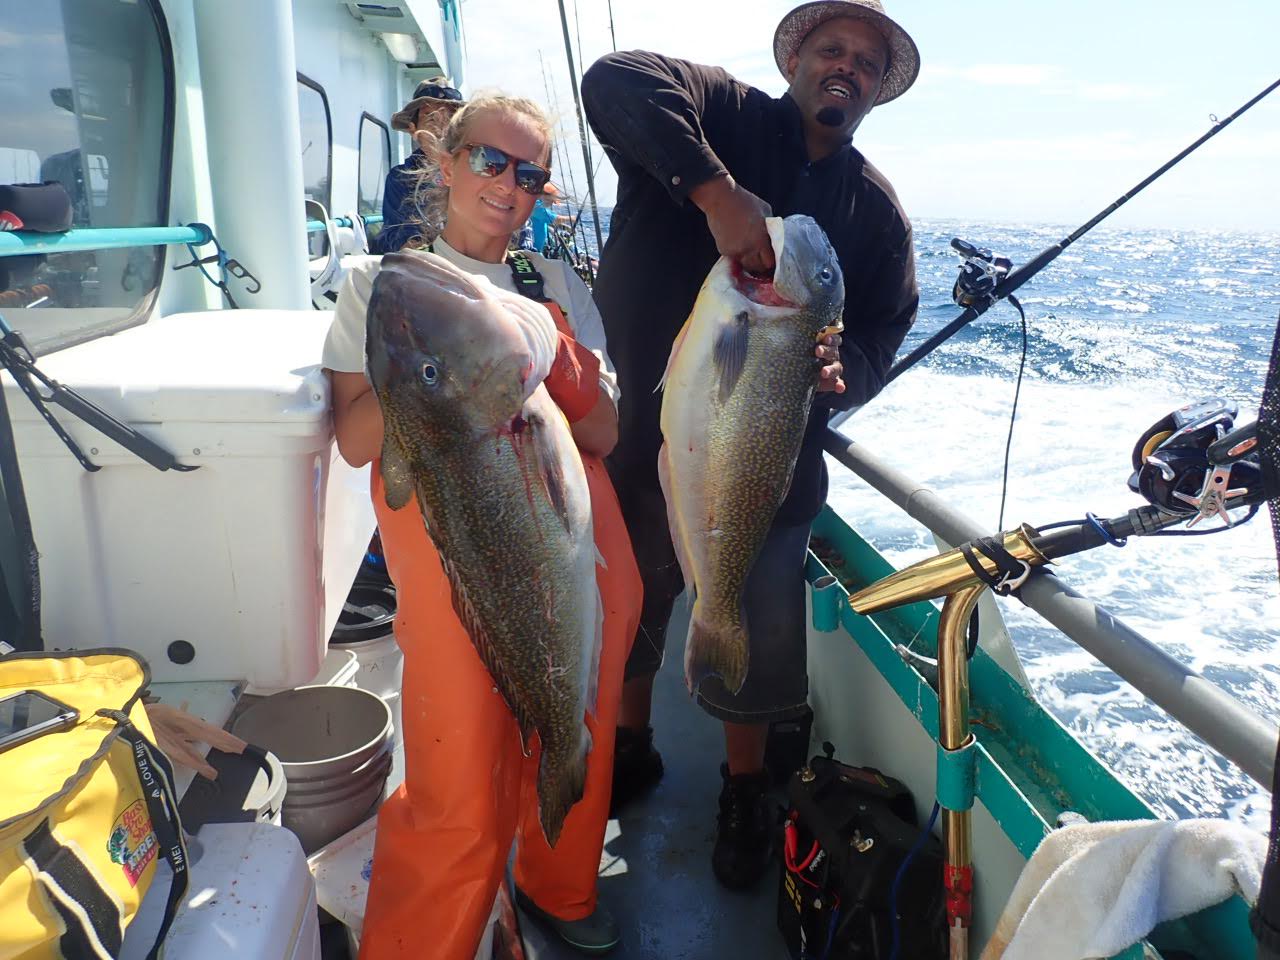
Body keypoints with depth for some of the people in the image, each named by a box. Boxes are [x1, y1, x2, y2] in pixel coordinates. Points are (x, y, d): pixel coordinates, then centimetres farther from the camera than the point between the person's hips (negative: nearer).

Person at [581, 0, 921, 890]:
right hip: (652, 428, -1)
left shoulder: (878, 209, 6)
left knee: (757, 632, 12)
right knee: (629, 603, 16)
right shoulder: (723, 112, -3)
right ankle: (631, 745, 44)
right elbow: (615, 81, -22)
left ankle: (746, 787, 39)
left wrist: (846, 370, -24)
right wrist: (714, 189, -35)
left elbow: (884, 333, 1)